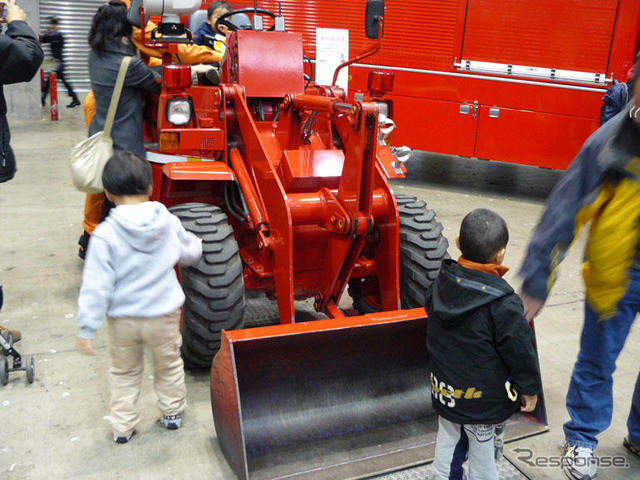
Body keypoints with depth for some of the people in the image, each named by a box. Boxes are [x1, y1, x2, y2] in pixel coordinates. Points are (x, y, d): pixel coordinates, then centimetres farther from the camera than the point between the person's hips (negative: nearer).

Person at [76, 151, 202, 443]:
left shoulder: (105, 235, -18)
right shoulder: (168, 222, -9)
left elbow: (96, 287, -17)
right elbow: (190, 252, 9)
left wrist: (87, 328, -10)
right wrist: (197, 245, 33)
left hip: (122, 320, -1)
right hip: (163, 314, 2)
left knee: (124, 373, 21)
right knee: (169, 366, 24)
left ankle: (122, 427, 30)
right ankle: (173, 413, 41)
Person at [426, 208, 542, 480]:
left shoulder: (441, 282, -7)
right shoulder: (504, 304, -25)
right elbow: (520, 352, -18)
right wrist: (530, 389, -2)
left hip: (444, 392, 5)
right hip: (484, 402, -5)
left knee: (447, 447, 21)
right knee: (482, 457, 14)